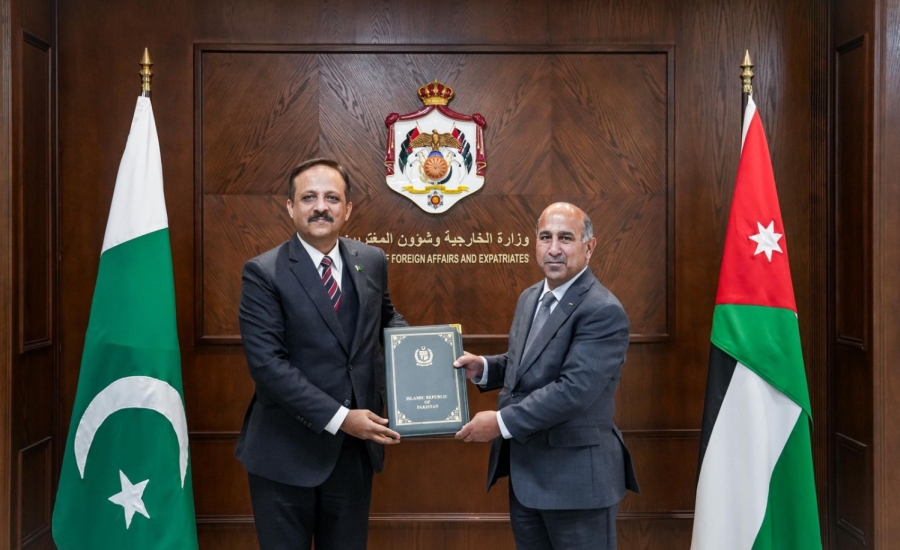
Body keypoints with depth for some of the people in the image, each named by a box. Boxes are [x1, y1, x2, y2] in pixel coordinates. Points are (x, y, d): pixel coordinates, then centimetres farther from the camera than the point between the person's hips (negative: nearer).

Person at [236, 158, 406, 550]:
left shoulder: (372, 262, 3)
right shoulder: (263, 273, -11)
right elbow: (267, 363, -18)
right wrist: (338, 417, -22)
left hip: (353, 446, 4)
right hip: (286, 451, -4)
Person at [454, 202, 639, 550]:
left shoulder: (603, 311, -19)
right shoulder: (530, 298, 10)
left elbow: (573, 389, -26)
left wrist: (502, 422, -22)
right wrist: (483, 368, 3)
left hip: (576, 476, -8)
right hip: (525, 471, 8)